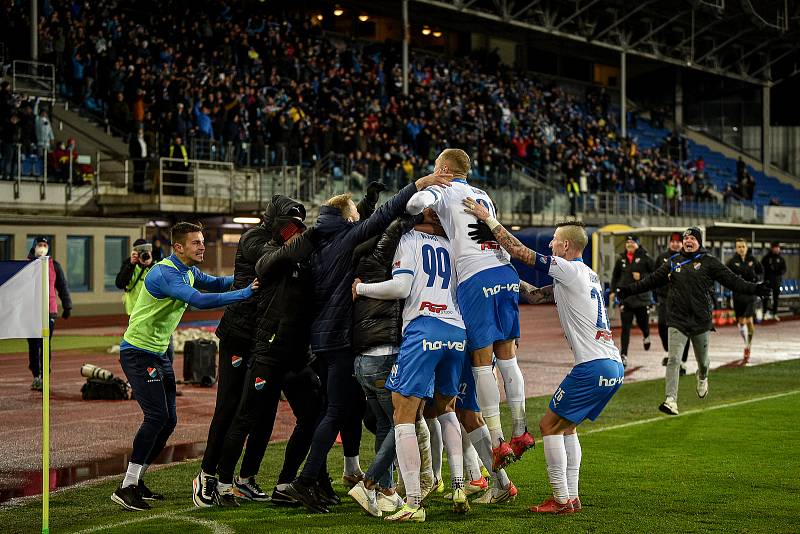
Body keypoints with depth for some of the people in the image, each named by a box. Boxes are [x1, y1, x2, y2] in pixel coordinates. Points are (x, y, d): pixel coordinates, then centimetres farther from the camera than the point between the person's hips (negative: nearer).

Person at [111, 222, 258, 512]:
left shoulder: (189, 271, 8)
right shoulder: (165, 274, -24)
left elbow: (215, 283, 17)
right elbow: (199, 301, -35)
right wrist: (246, 292, -35)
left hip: (159, 353, 10)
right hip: (138, 351, -10)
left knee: (168, 420, 8)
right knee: (157, 417, -18)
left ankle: (136, 480, 17)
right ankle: (126, 488, -16)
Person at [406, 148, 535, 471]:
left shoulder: (443, 190, 6)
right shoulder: (483, 195, 26)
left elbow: (419, 202, -15)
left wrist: (408, 211, 6)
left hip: (475, 276, -6)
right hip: (505, 271, 6)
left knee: (482, 361, -3)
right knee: (506, 354, 12)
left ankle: (497, 442, -5)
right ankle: (520, 431, 12)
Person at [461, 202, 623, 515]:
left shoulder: (569, 270, -7)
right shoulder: (589, 276, 20)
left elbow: (520, 252, -8)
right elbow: (538, 294, 27)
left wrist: (488, 219, -2)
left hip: (593, 368, -9)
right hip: (613, 367, 9)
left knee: (550, 426, 1)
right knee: (566, 427, 19)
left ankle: (561, 500, 0)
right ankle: (572, 497, 17)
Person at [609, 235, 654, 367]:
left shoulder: (645, 258, -5)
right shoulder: (621, 259, 8)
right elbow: (615, 276, 20)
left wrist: (641, 277, -16)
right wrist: (613, 291, 12)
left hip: (641, 296, -2)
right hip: (625, 297, 2)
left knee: (642, 322, 10)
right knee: (625, 327, -4)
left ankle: (646, 336, 48)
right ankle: (623, 355, -5)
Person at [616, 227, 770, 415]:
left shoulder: (709, 262, 0)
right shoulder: (673, 262, 9)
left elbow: (732, 280, -5)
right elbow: (651, 280, 15)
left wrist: (753, 289, -17)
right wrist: (629, 290, 12)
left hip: (701, 320, -1)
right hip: (677, 320, 1)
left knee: (702, 360, 15)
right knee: (673, 359, -12)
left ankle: (702, 378, 50)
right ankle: (671, 400, -16)